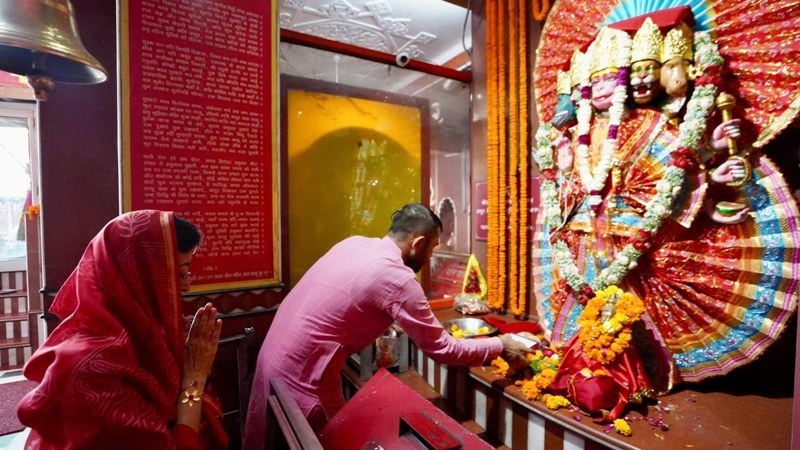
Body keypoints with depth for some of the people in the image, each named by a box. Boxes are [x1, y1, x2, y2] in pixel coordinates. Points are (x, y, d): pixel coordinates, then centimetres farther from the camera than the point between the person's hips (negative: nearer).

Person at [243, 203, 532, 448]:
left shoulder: (355, 243, 2)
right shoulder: (397, 278, -22)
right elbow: (441, 349, -13)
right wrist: (500, 346, 0)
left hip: (276, 355, 8)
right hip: (302, 375, -8)